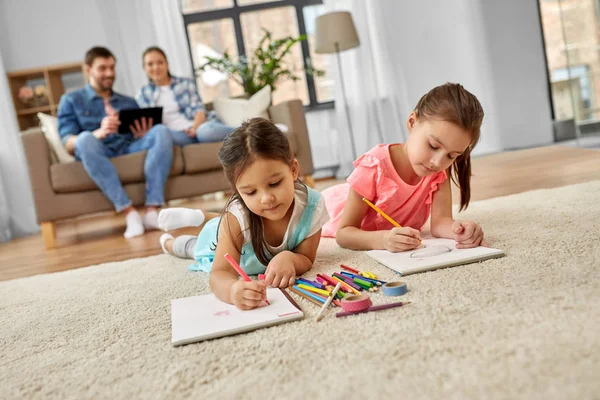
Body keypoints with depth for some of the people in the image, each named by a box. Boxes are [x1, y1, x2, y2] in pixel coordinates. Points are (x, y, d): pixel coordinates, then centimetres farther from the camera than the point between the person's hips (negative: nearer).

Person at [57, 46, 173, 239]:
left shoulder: (129, 102, 27)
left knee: (161, 131, -26)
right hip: (99, 154, -2)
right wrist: (99, 133, -20)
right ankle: (129, 213, -38)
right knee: (85, 139, -36)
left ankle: (152, 211, -35)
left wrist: (142, 135, -8)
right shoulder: (71, 101, 16)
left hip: (130, 149, 3)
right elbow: (69, 144, 1)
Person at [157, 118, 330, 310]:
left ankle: (203, 217, 59)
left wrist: (289, 259, -54)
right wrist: (233, 289, -75)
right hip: (220, 242, -2)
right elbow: (220, 273, -51)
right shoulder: (236, 217, -47)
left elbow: (306, 259, -30)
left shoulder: (313, 205, -42)